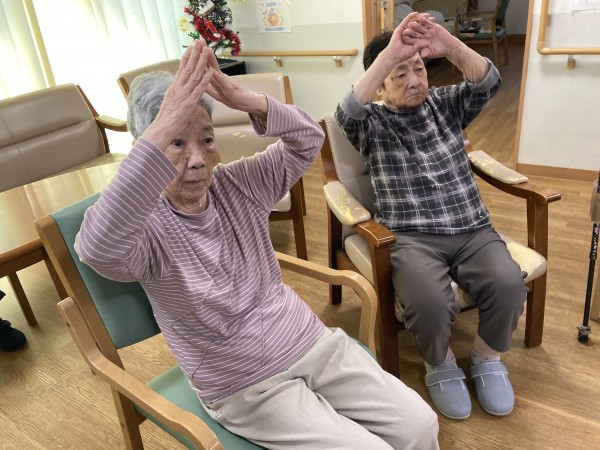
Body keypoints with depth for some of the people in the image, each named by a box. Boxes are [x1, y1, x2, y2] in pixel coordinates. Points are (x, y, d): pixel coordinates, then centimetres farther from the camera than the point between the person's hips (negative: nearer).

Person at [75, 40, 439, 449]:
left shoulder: (237, 185, 0)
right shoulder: (146, 226, -17)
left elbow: (308, 141, -1)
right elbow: (97, 247, -40)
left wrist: (247, 100, -21)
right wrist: (163, 130, -48)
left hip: (313, 342, 5)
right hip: (247, 388, -4)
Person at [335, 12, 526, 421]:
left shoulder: (445, 104, 15)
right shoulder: (371, 123, 5)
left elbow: (489, 84, -3)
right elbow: (347, 113, -18)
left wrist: (449, 46, -21)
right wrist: (390, 53, -26)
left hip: (473, 229, 4)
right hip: (411, 237, -3)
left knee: (508, 283, -25)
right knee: (429, 300, -31)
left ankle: (487, 357, 8)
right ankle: (441, 365, 5)